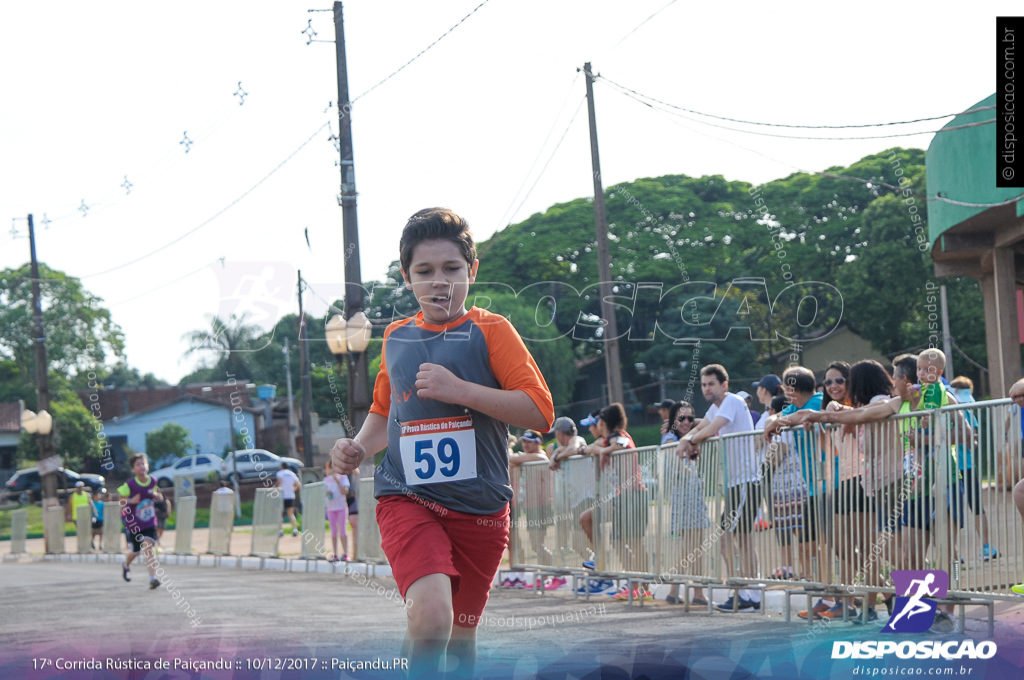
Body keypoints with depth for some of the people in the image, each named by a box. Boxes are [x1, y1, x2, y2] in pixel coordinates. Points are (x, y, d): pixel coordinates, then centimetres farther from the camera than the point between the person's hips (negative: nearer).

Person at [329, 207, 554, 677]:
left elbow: (540, 413, -9)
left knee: (460, 637, 12)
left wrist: (460, 390, -18)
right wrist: (358, 449, 6)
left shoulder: (491, 331, 0)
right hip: (407, 499, 0)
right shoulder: (396, 338, 11)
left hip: (479, 510, 0)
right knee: (431, 615, -27)